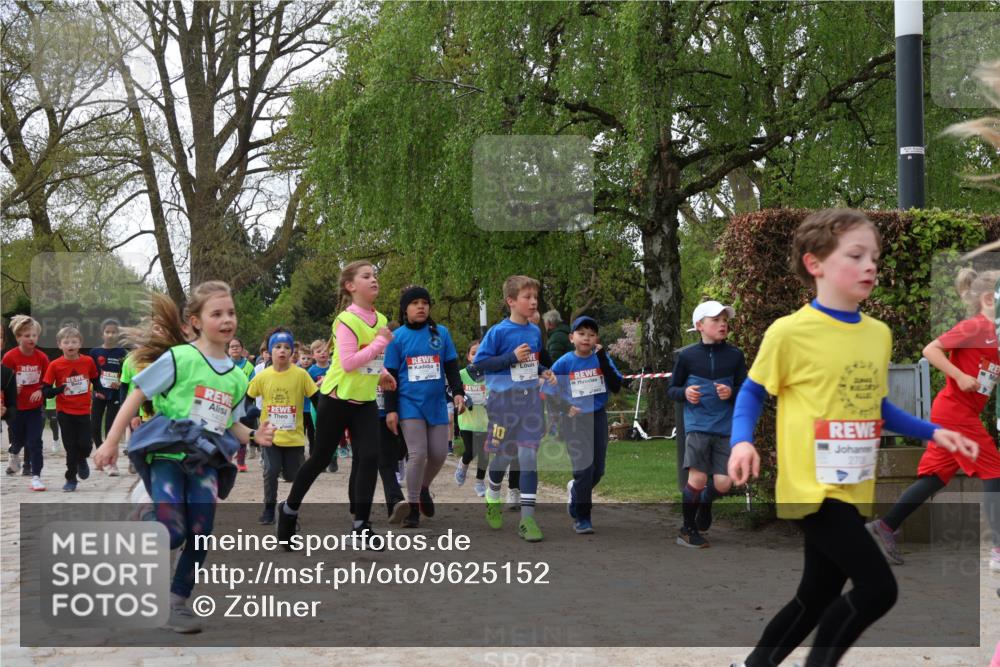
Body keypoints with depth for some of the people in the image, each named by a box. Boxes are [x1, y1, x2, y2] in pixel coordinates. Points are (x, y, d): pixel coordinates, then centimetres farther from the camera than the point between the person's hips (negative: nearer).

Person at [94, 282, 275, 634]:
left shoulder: (237, 376, 9)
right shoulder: (178, 358, -10)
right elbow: (137, 396, -5)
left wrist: (255, 435, 1)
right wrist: (111, 442, -7)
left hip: (205, 461, 5)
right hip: (167, 455, -5)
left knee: (201, 535, -1)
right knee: (173, 533, -16)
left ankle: (177, 601, 16)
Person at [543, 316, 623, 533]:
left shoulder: (601, 359, -2)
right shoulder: (564, 363, -7)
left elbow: (616, 387, -13)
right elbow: (548, 390, 1)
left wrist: (602, 358, -20)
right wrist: (565, 407, -12)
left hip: (598, 418, 3)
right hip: (575, 420, -3)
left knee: (598, 470, 10)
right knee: (584, 468, -9)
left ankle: (576, 491, 40)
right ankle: (582, 517, 2)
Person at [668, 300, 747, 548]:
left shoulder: (735, 355, 2)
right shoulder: (687, 355, -1)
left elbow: (745, 393, 7)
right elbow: (671, 389, 8)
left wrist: (731, 393, -14)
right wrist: (684, 393, -14)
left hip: (726, 427, 2)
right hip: (697, 425, -2)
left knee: (723, 483, -2)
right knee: (697, 478, -10)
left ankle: (705, 503, 35)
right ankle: (688, 530, 11)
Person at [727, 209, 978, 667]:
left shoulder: (879, 334, 8)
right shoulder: (790, 331, -11)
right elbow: (752, 392, 0)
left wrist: (934, 433, 10)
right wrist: (741, 442, -17)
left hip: (853, 490, 7)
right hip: (813, 488, -7)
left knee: (816, 599, 15)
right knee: (878, 587, -15)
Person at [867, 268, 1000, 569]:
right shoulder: (975, 326, -13)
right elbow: (930, 350, -18)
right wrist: (960, 377, -23)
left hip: (954, 414, 9)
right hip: (955, 412, -9)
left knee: (936, 476, 10)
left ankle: (885, 526, 13)